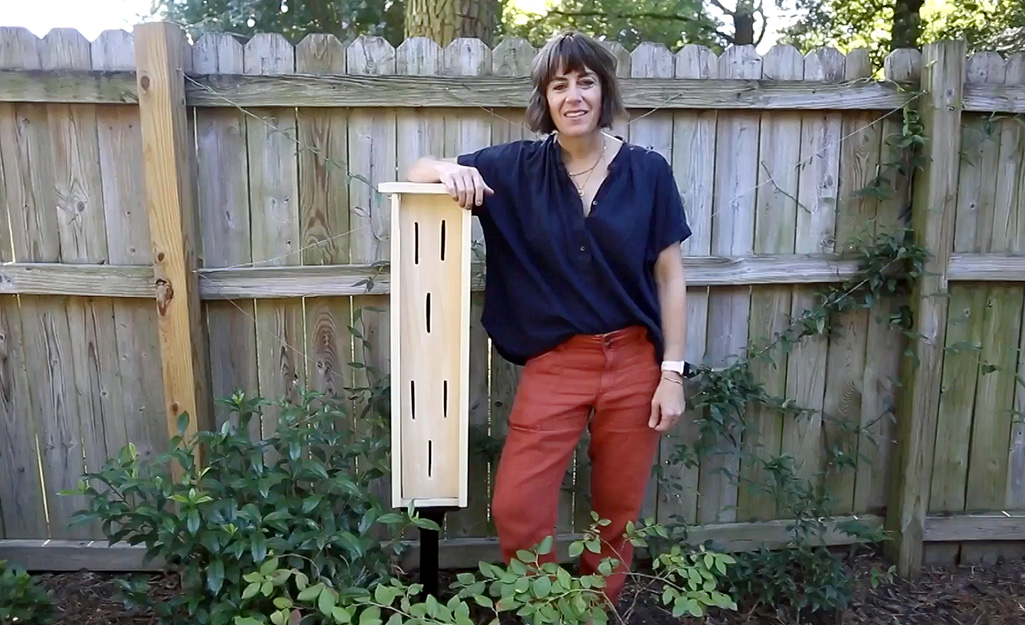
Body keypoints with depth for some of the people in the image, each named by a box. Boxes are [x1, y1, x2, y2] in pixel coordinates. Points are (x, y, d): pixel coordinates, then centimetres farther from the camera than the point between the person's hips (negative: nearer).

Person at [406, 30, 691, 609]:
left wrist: (672, 372, -4)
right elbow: (418, 170, 1)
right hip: (554, 364, 0)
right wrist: (451, 170, -23)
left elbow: (670, 278, 0)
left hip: (635, 362, 0)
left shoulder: (648, 171, -3)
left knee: (618, 512, 13)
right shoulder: (519, 166, -2)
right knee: (516, 508, -3)